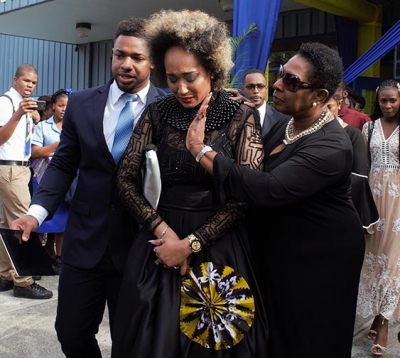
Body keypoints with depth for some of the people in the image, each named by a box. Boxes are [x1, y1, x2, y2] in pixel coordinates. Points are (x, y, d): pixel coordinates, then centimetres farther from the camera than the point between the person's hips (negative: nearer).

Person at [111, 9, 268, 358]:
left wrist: (191, 243, -14)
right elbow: (126, 180, 0)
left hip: (219, 244, -2)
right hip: (163, 237, 2)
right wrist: (163, 231, -12)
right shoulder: (158, 113, -1)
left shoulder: (241, 116, -8)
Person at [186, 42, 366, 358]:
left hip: (317, 259, -8)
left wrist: (200, 150, -35)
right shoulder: (287, 126, 1)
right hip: (279, 248, 8)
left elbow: (267, 189, -39)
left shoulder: (330, 148, -29)